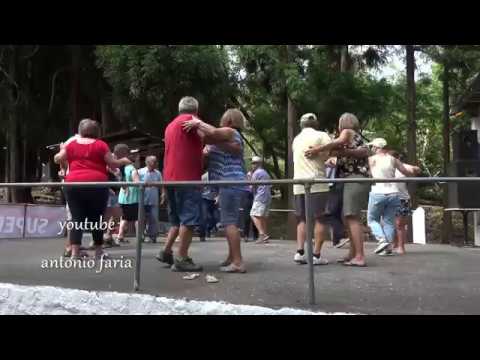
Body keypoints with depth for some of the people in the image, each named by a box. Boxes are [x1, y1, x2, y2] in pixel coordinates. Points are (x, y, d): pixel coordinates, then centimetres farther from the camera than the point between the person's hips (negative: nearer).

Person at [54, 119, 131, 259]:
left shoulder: (71, 144, 10)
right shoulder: (100, 145, 2)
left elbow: (57, 159, 17)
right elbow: (113, 164, 3)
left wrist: (62, 150, 37)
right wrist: (123, 161, 23)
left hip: (73, 184, 2)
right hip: (96, 184, -2)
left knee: (77, 218, 3)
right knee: (96, 218, 9)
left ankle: (75, 252, -5)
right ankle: (98, 251, 18)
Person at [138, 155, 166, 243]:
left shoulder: (158, 173, 9)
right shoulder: (140, 172, -1)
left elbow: (161, 185, 9)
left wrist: (163, 193, -6)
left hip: (154, 201, 3)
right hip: (143, 201, -2)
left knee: (154, 219, 0)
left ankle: (153, 236, 9)